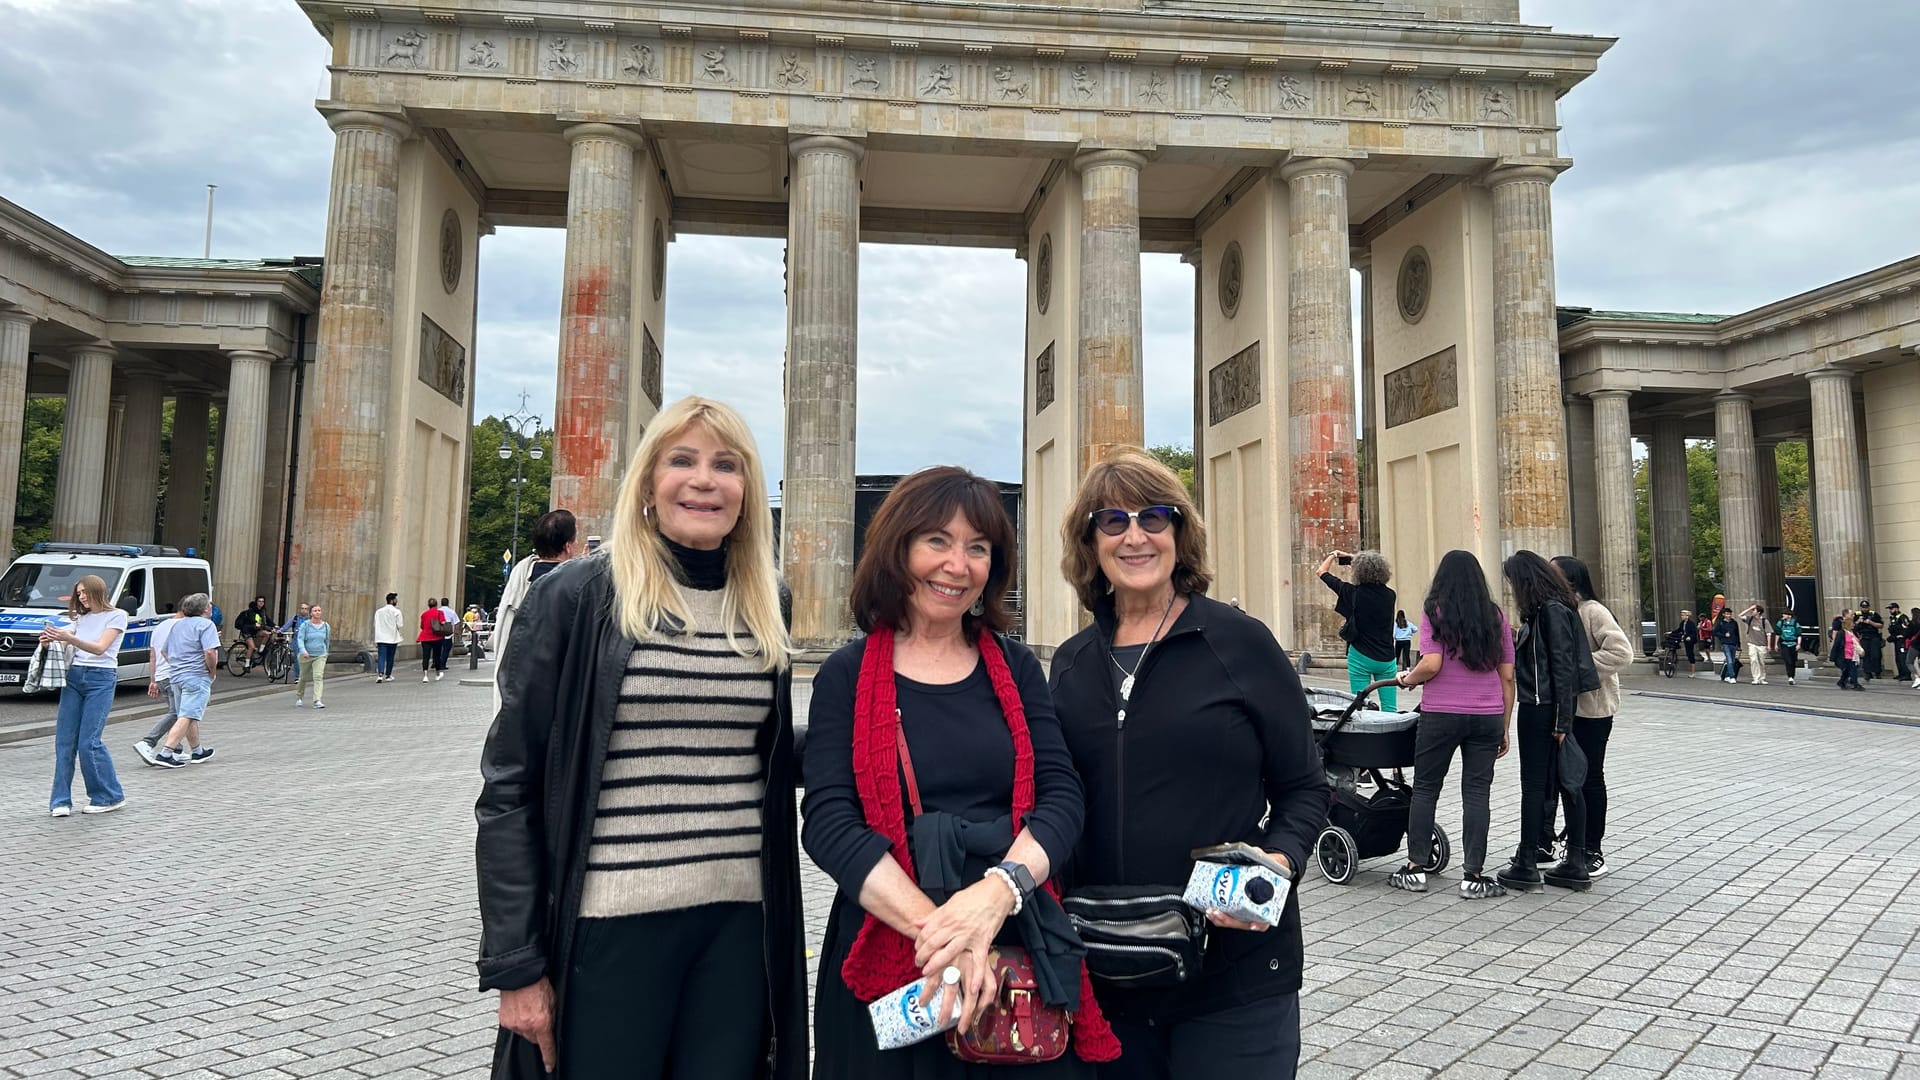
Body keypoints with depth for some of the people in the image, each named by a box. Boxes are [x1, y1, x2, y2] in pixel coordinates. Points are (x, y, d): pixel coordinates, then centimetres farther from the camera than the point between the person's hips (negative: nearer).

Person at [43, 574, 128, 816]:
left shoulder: (116, 616, -1)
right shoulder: (80, 618, 17)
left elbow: (100, 648, -14)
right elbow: (64, 646, 7)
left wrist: (69, 638, -28)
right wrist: (50, 640, -15)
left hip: (101, 679, -6)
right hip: (74, 676, 6)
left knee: (89, 742, -9)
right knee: (64, 740, 0)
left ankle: (110, 796, 4)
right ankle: (61, 800, 5)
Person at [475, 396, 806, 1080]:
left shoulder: (765, 608, 6)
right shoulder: (577, 597, -6)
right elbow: (510, 787, -5)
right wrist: (514, 962, -7)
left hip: (740, 922, 4)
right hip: (610, 924, -3)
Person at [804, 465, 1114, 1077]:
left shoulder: (1015, 668, 6)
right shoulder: (847, 677, 0)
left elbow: (1062, 796, -3)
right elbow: (827, 822, -10)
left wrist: (997, 890, -22)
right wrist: (933, 928, -23)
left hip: (1020, 951, 2)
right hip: (886, 962, -2)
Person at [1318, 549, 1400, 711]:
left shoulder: (1354, 593, -9)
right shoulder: (1389, 595, 0)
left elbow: (1322, 572, 3)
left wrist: (1332, 556, 21)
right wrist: (1352, 558, 27)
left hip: (1361, 657, -3)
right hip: (1386, 658, 3)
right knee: (1390, 708, 4)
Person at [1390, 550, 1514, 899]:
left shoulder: (1435, 612, -3)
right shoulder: (1496, 616, 7)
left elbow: (1432, 664, -15)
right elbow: (1507, 676, 8)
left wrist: (1408, 679, 6)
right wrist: (1505, 727, 13)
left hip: (1441, 714, -3)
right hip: (1487, 716, 3)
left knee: (1425, 788, 8)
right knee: (1477, 792, 6)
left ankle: (1416, 868, 13)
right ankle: (1473, 875, 6)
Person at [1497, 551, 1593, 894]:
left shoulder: (1552, 611, -15)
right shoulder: (1545, 610, 14)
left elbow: (1563, 666, -18)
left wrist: (1561, 721, -18)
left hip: (1542, 711, -10)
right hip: (1540, 709, 10)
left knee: (1534, 785, -2)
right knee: (1566, 783, 12)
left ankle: (1526, 867, 5)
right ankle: (1576, 865, 19)